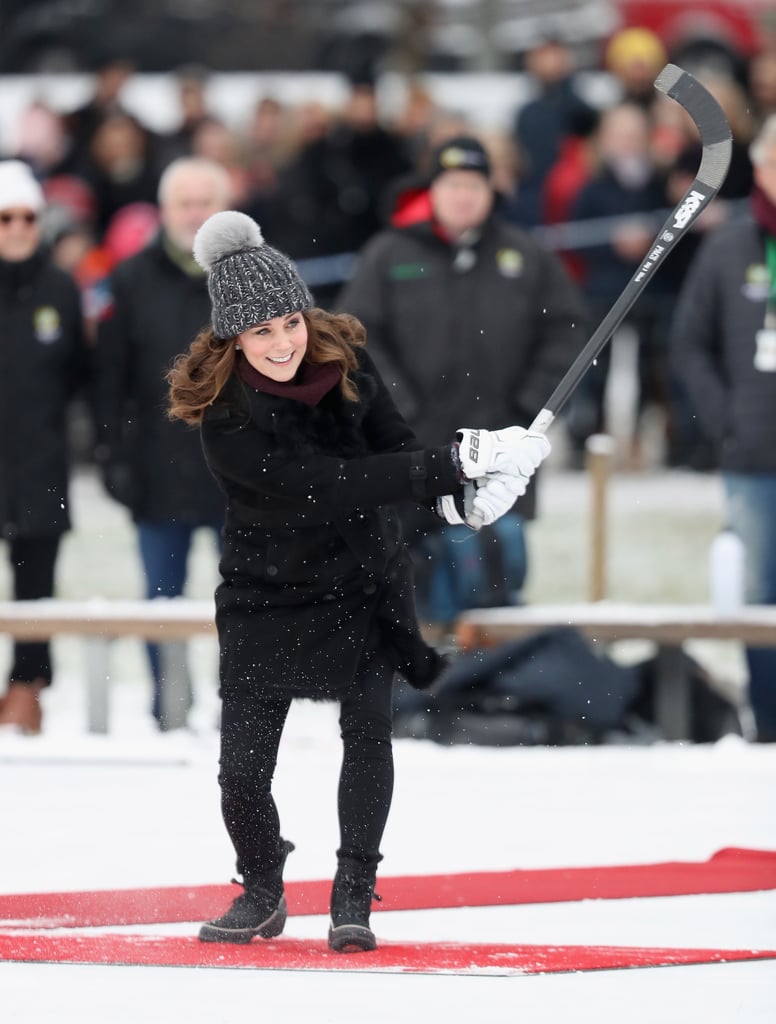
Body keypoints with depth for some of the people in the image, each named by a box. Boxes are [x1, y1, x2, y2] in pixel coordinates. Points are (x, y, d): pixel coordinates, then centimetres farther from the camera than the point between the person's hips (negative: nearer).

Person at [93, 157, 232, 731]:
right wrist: (113, 455, -2)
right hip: (162, 474, 1)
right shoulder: (134, 282, 3)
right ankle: (171, 714, 14)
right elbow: (110, 377, 4)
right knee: (163, 599, 6)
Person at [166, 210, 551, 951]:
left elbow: (396, 449, -2)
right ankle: (261, 894, 25)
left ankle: (353, 896, -2)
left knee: (368, 727, -14)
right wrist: (455, 464, -34)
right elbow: (331, 485, -31)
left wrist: (459, 486, -24)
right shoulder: (226, 418, -25)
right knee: (242, 770, -2)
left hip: (363, 584, 3)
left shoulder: (345, 357, -9)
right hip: (267, 597, -3)